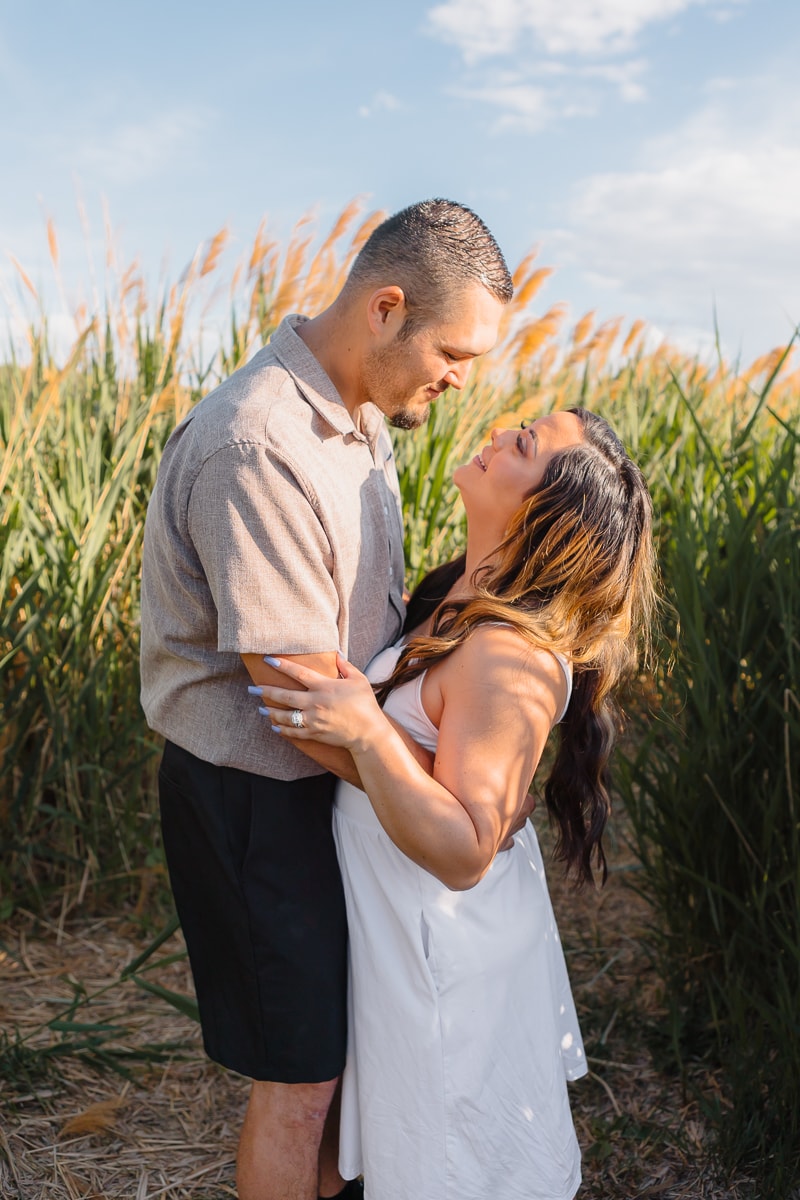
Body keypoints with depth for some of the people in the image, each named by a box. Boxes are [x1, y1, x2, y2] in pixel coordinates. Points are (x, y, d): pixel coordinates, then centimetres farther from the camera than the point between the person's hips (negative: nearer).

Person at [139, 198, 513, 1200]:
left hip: (335, 777, 9)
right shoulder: (255, 448, -29)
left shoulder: (359, 416, 3)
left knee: (348, 1024, 24)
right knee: (297, 1077, 7)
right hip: (256, 801, -9)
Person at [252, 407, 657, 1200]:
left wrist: (367, 733, -39)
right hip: (414, 926, 8)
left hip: (445, 948, -8)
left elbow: (463, 853, -32)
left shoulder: (511, 657, -33)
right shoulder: (464, 597, -4)